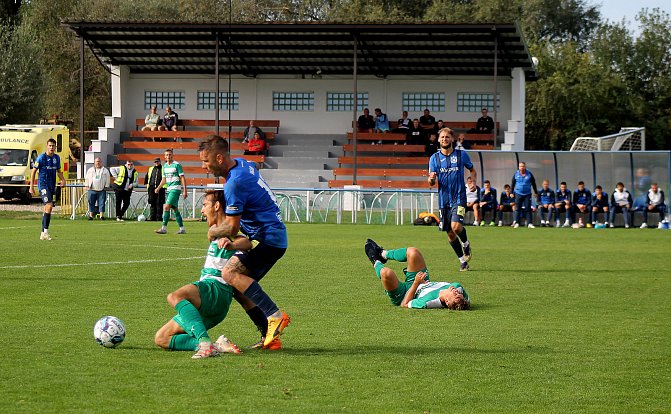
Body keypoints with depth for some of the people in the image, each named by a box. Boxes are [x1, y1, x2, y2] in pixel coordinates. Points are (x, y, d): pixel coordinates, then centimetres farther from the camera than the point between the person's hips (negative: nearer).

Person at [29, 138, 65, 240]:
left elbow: (58, 171, 22)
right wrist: (31, 187, -7)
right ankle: (45, 231, -18)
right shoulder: (41, 157, -8)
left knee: (47, 209, 10)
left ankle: (43, 233, 17)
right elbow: (33, 171, -4)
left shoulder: (57, 158, 9)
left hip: (52, 186, 7)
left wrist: (63, 180, 2)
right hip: (43, 185, -7)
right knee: (49, 206, -20)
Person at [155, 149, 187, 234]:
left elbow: (182, 178, -8)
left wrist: (184, 191, -13)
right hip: (168, 189, 8)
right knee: (175, 208, 8)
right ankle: (182, 229, 13)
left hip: (175, 188, -8)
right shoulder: (164, 166, 14)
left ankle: (164, 227, -14)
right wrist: (158, 188, 8)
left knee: (166, 207, -15)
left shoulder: (177, 165, -7)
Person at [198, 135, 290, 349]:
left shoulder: (235, 183, -20)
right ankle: (269, 336, 8)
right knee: (240, 285, 9)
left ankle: (275, 315, -24)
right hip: (274, 236, 10)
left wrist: (213, 232, 3)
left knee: (230, 273, -22)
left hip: (269, 238, -10)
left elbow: (232, 228, -18)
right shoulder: (243, 164, 11)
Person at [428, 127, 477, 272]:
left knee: (456, 226, -23)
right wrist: (431, 179, -20)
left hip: (459, 197, -3)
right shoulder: (434, 158, 4)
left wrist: (474, 182, -4)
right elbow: (431, 182, 4)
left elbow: (472, 170, 16)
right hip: (443, 199, 3)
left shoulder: (461, 155, 1)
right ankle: (463, 260, 22)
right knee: (450, 234, 5)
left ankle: (466, 243, 10)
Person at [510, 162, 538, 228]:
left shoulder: (529, 174, 2)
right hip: (518, 193, 0)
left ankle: (529, 223, -1)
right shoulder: (516, 174, 2)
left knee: (528, 209, -2)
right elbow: (512, 183, 11)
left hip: (527, 194, 0)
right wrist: (511, 192, 8)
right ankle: (516, 222, 0)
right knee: (517, 208, -2)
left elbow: (533, 183, 11)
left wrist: (535, 192, 13)